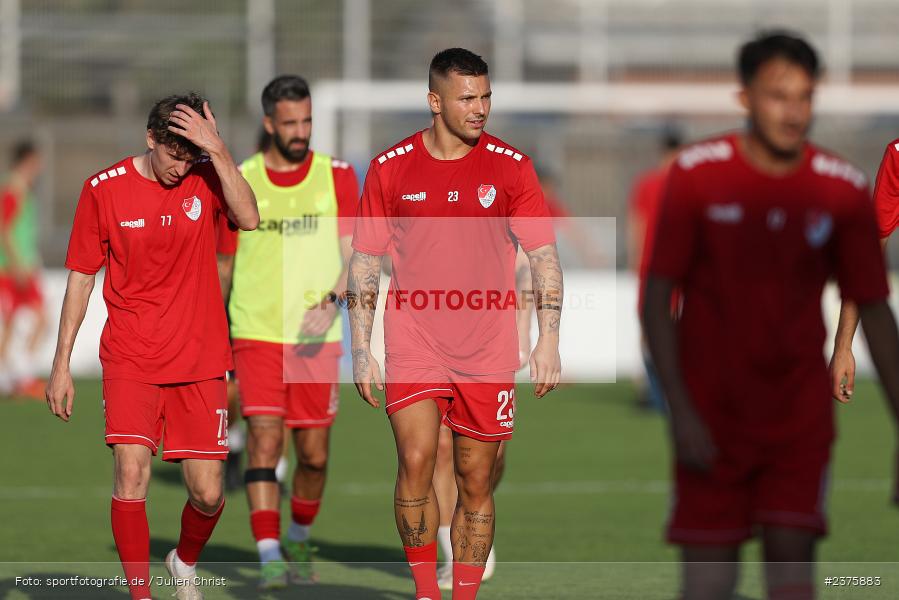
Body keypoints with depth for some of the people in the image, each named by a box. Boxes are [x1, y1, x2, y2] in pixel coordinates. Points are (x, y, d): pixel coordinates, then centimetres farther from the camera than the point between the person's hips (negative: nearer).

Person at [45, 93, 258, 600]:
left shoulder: (206, 178, -1)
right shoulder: (104, 189, -2)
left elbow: (249, 218, -21)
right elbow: (81, 277, 5)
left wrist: (217, 150, -25)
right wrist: (62, 363, 4)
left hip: (199, 360, 1)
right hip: (130, 358, -1)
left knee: (208, 495, 1)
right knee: (131, 476, -18)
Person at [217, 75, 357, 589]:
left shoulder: (337, 176, 3)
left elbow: (354, 253, 0)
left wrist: (331, 300, -19)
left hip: (316, 336, 1)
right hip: (256, 333, -1)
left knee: (314, 454, 6)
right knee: (265, 440, -15)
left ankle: (298, 542, 31)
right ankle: (269, 558, -18)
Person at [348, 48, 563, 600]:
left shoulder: (511, 166, 1)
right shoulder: (391, 168, 2)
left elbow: (545, 256, 3)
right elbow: (365, 263, 8)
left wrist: (549, 341, -7)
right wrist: (361, 349, 3)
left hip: (488, 350, 1)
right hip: (412, 342, -1)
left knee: (477, 482, 4)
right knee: (415, 462, -17)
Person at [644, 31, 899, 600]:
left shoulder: (843, 189, -2)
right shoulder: (698, 174, -6)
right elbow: (658, 297, -3)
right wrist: (680, 409, -12)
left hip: (800, 418, 1)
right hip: (711, 415, -1)